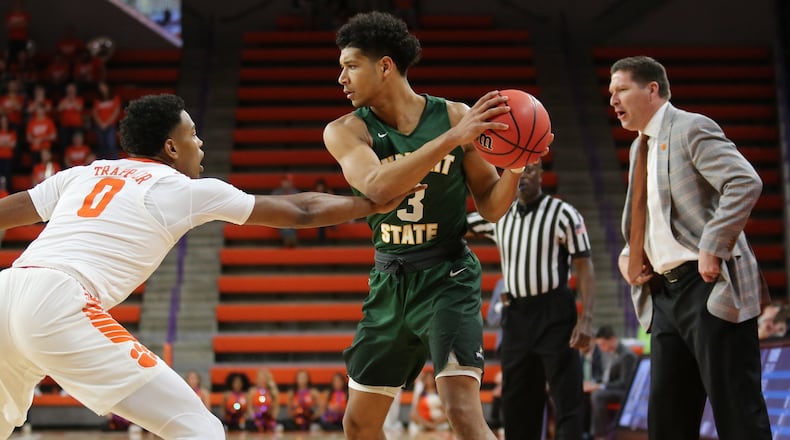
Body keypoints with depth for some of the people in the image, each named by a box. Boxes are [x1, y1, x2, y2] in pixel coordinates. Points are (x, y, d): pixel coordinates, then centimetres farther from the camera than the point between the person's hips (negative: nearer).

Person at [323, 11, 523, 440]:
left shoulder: (456, 116, -7)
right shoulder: (345, 131, -7)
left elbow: (491, 206, 0)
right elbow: (378, 187, -28)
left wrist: (514, 167, -21)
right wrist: (451, 139, -34)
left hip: (447, 276, -3)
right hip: (389, 281, 4)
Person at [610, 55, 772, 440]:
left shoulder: (691, 129, -8)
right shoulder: (640, 146, 19)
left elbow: (746, 183, -21)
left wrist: (712, 248, -24)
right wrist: (627, 254, 10)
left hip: (708, 284, -9)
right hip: (664, 293, 9)